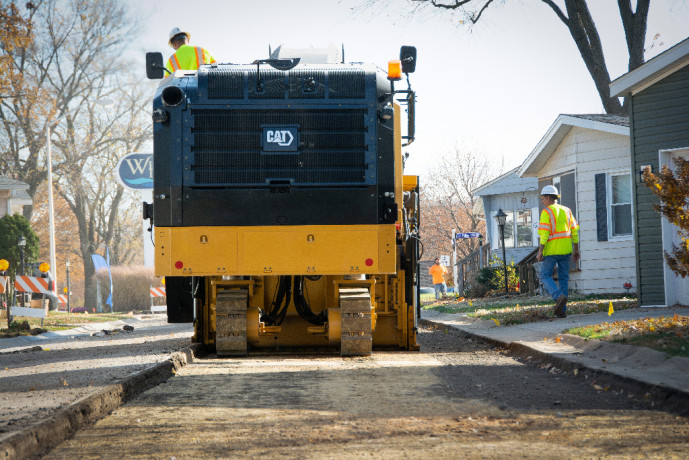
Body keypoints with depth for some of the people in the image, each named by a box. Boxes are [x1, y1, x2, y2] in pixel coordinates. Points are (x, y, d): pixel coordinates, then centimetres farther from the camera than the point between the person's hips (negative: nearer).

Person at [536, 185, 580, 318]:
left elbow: (544, 233, -15)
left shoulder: (546, 212, -7)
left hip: (551, 250, -5)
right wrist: (576, 250, 17)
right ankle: (562, 310, 7)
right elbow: (574, 231, 11)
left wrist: (540, 251, -13)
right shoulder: (566, 211, 11)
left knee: (546, 276, 6)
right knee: (564, 278, 10)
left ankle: (559, 296, -19)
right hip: (565, 250, 5)